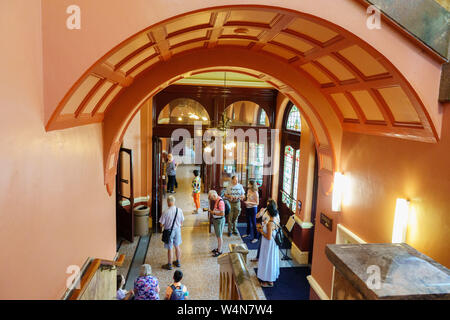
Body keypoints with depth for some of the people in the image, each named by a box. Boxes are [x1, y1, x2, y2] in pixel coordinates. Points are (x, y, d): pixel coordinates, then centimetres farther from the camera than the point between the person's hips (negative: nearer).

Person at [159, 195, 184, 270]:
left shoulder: (166, 212, -22)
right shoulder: (179, 210, -11)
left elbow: (161, 225, -16)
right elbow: (181, 222, 0)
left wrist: (164, 225, 6)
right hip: (177, 230, 4)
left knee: (169, 248, 10)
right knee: (177, 246, 21)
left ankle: (169, 265, 24)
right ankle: (178, 262, 35)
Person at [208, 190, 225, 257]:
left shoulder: (220, 202, -25)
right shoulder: (216, 200, 5)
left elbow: (222, 213, -26)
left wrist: (213, 212, -20)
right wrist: (211, 211, 5)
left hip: (219, 220, -9)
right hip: (216, 220, 9)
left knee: (219, 236, 2)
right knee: (217, 235, 21)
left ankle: (219, 251, 14)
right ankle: (218, 248, 35)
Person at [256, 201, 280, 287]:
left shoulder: (270, 223, -30)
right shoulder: (273, 220, -1)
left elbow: (269, 237, -27)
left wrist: (261, 231, -16)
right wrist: (262, 227, 5)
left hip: (269, 245, -9)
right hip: (272, 244, 9)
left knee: (268, 261, 6)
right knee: (270, 260, 23)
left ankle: (269, 281, 20)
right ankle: (271, 277, 40)